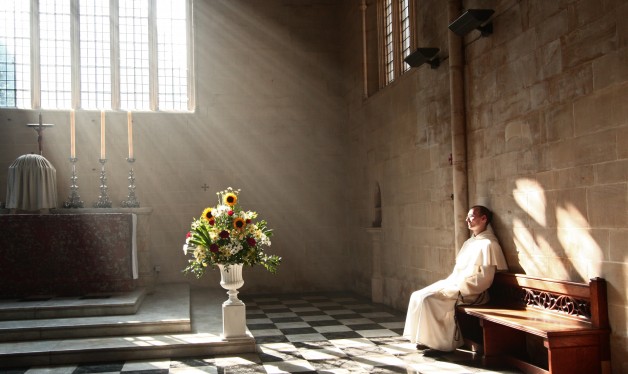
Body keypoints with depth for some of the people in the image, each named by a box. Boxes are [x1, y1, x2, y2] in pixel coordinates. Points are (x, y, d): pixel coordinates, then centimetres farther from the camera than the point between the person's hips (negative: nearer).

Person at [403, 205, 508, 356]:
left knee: (428, 298, -25)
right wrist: (449, 282, 4)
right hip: (455, 284, 9)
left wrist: (459, 287, -17)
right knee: (417, 296, -6)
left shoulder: (489, 244, -11)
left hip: (469, 292, -9)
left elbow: (484, 278, -17)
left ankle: (440, 343, -13)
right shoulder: (470, 242, 18)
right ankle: (428, 339, 0)